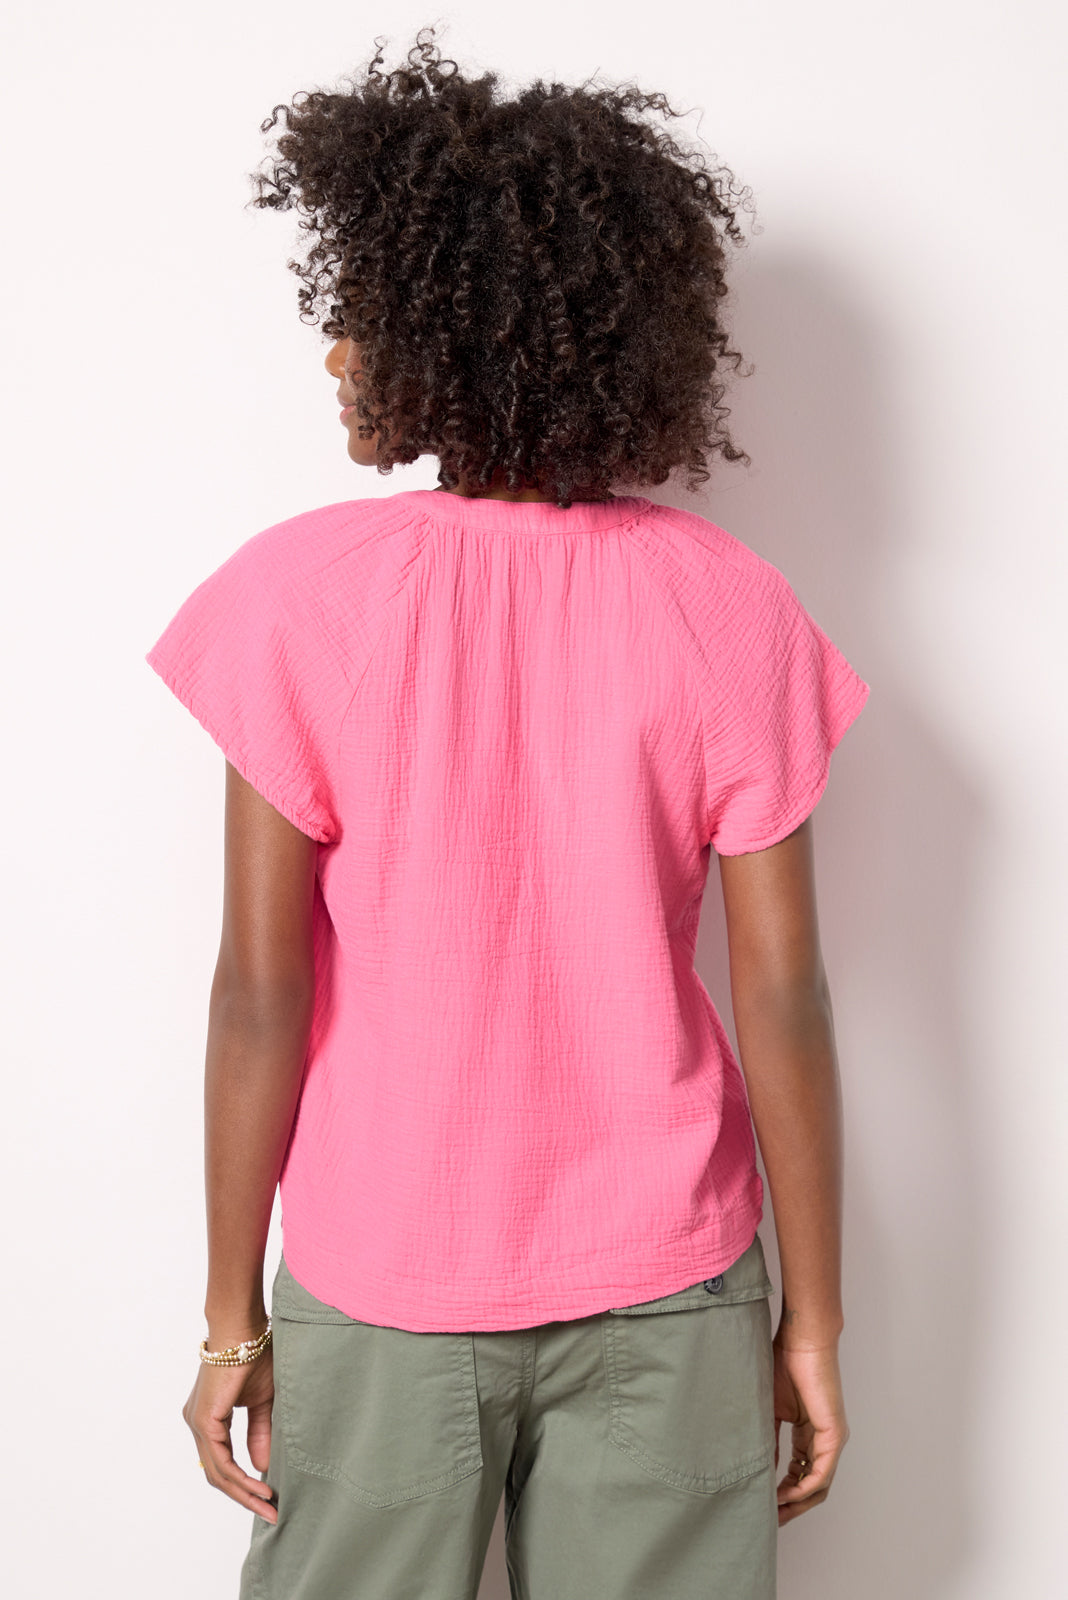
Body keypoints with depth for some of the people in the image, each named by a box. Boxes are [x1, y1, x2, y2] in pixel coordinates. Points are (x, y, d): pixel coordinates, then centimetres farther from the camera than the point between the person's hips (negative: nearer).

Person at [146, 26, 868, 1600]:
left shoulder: (303, 594, -14)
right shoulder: (728, 607, -9)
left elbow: (261, 988, -11)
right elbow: (782, 993, -7)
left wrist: (232, 1315, 0)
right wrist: (813, 1319, 4)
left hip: (380, 1291, -1)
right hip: (665, 1288, 2)